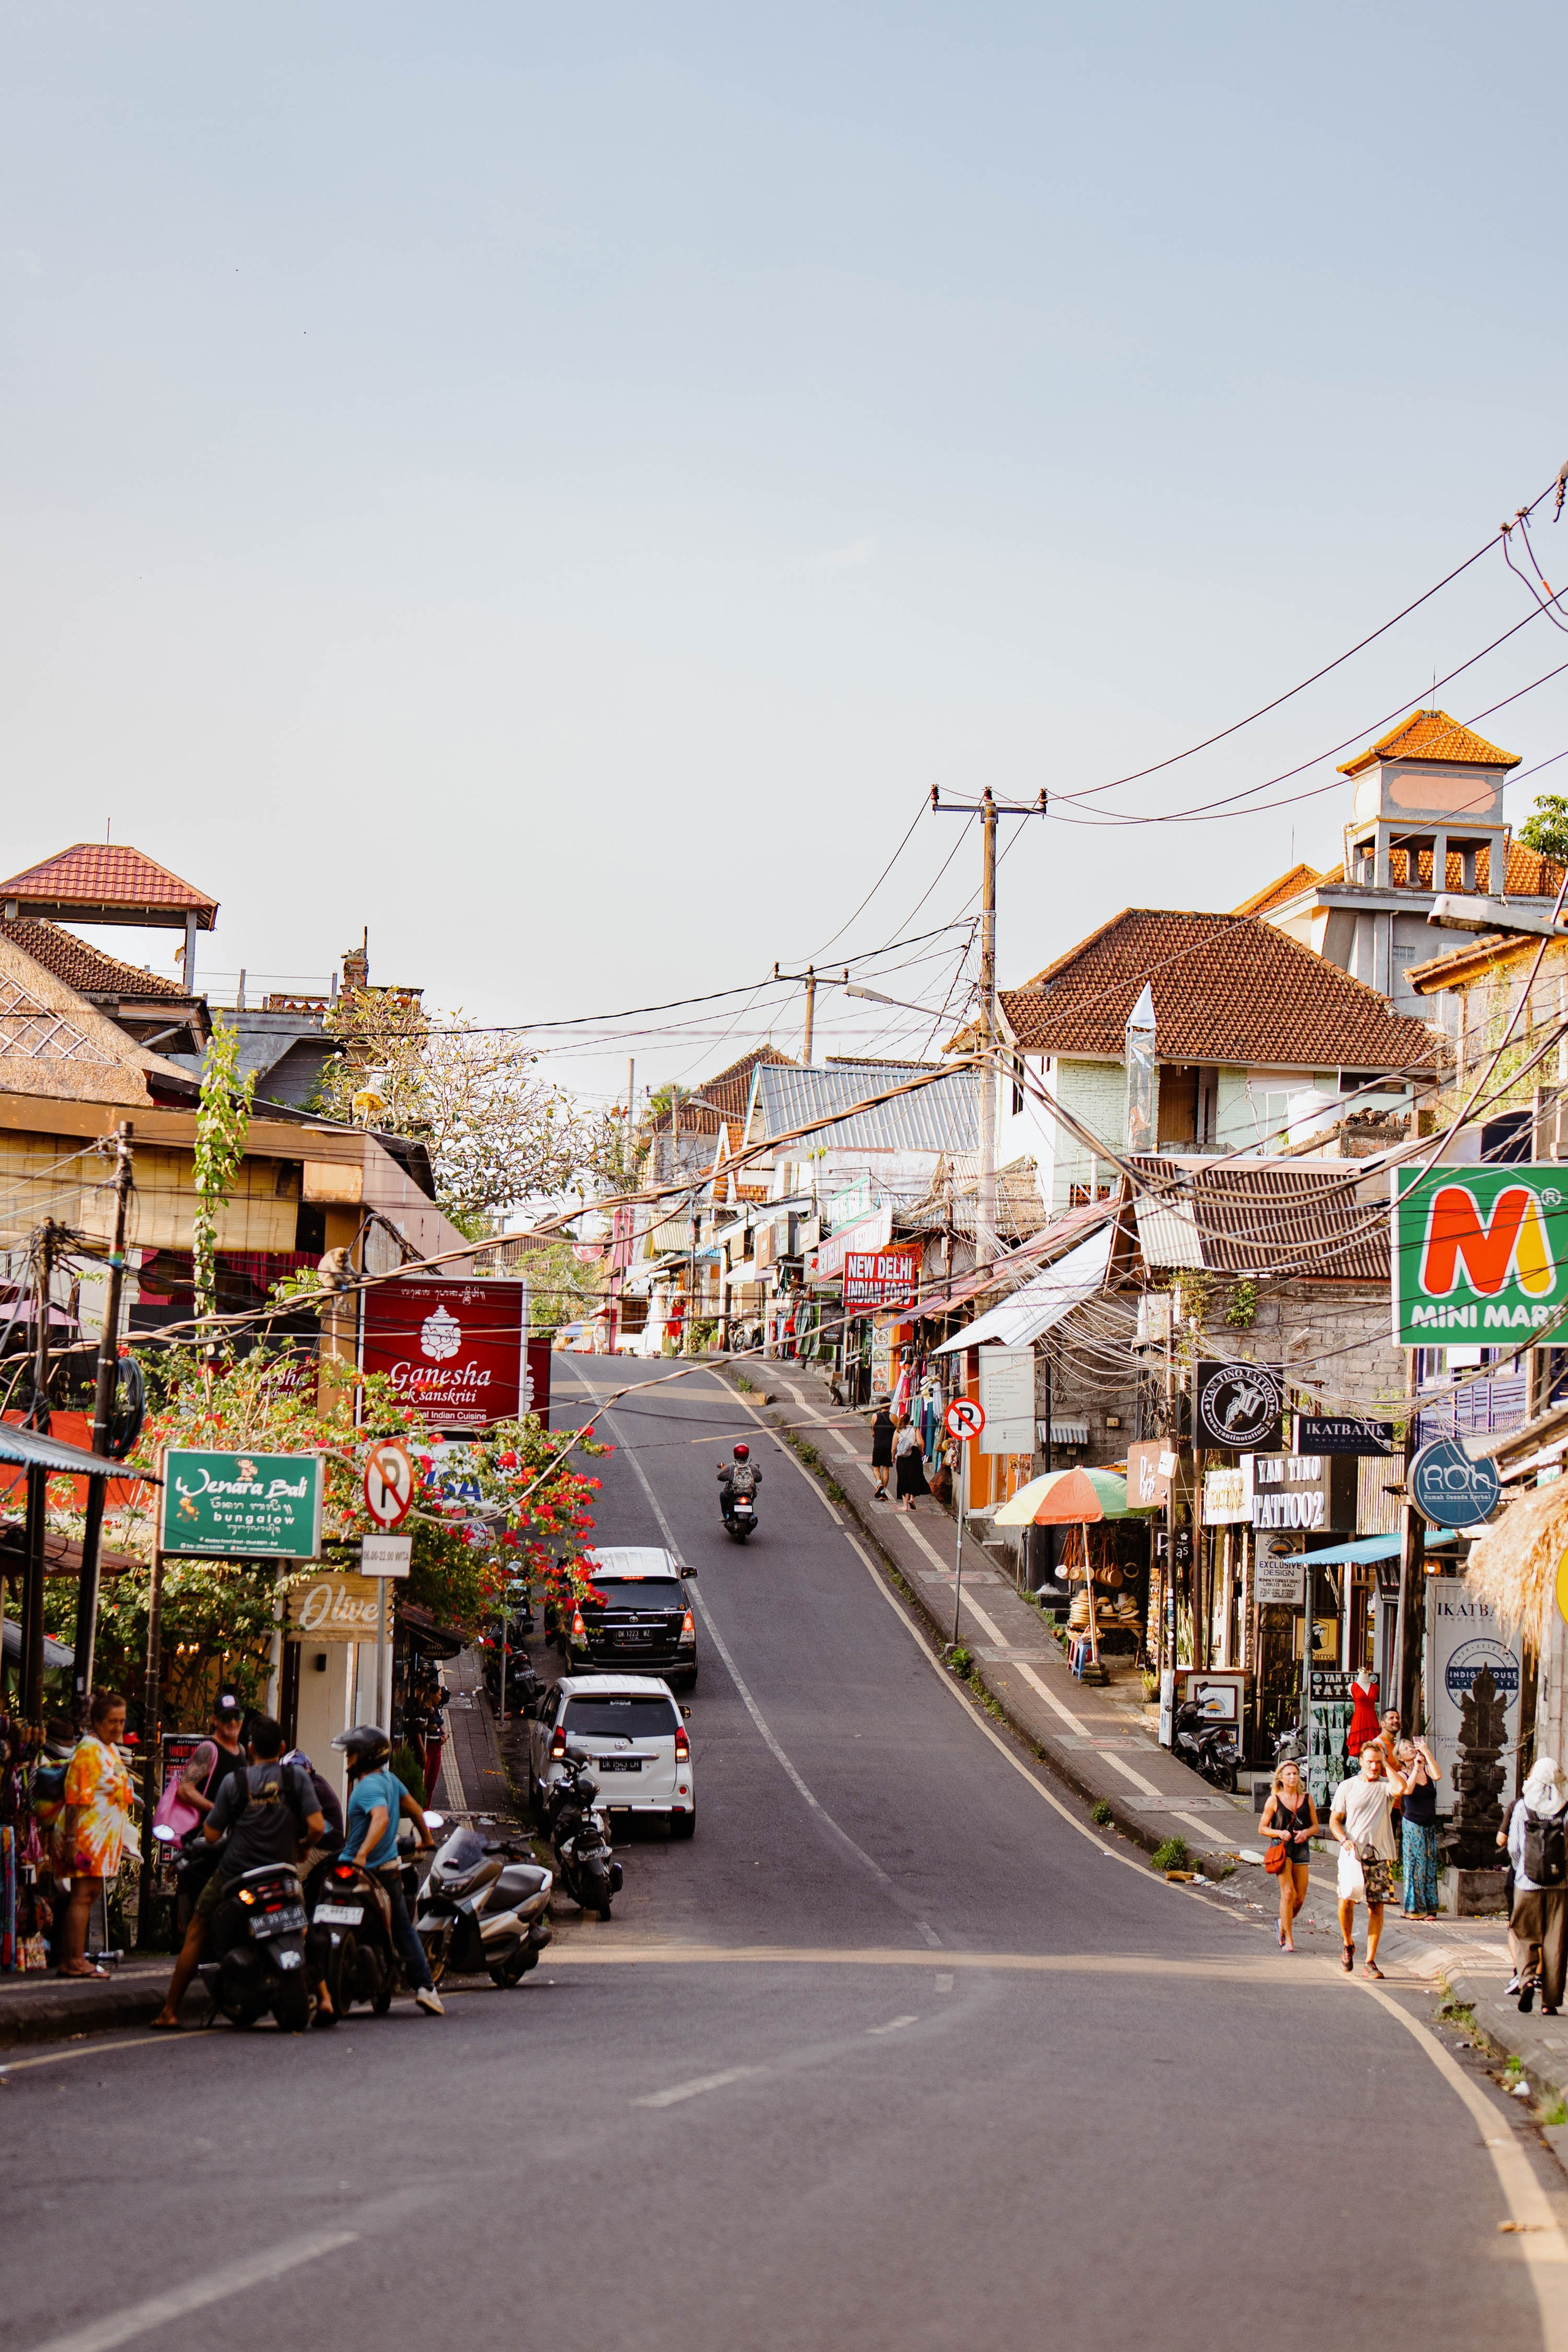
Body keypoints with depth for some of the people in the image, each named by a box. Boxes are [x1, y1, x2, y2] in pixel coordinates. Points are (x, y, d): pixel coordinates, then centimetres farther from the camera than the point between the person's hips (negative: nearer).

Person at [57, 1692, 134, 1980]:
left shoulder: (112, 1749, 17)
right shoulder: (89, 1749, -13)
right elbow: (75, 1798, -18)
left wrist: (120, 1841, 27)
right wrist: (71, 1840, -23)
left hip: (107, 1835, 10)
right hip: (88, 1835, -10)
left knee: (90, 1895, 10)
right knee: (83, 1895, -9)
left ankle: (72, 1959, 13)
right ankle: (75, 1960, -9)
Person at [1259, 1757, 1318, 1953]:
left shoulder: (1307, 1799, 9)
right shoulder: (1274, 1800, 2)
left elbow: (1316, 1826, 13)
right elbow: (1262, 1828, 5)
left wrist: (1306, 1832, -9)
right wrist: (1279, 1833, -13)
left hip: (1301, 1847, 3)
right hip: (1281, 1847, -3)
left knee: (1300, 1897, 2)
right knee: (1288, 1893, -14)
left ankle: (1284, 1923, 34)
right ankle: (1288, 1940, -8)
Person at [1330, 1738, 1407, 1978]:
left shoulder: (1386, 1786, 6)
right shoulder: (1347, 1787, 8)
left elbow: (1400, 1788, -19)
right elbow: (1335, 1820, 9)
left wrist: (1386, 1764, -6)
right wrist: (1344, 1840, -10)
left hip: (1380, 1856, 0)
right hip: (1352, 1855, 0)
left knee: (1376, 1908, -1)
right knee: (1346, 1900, -11)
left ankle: (1370, 1961, 3)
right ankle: (1348, 1945, 15)